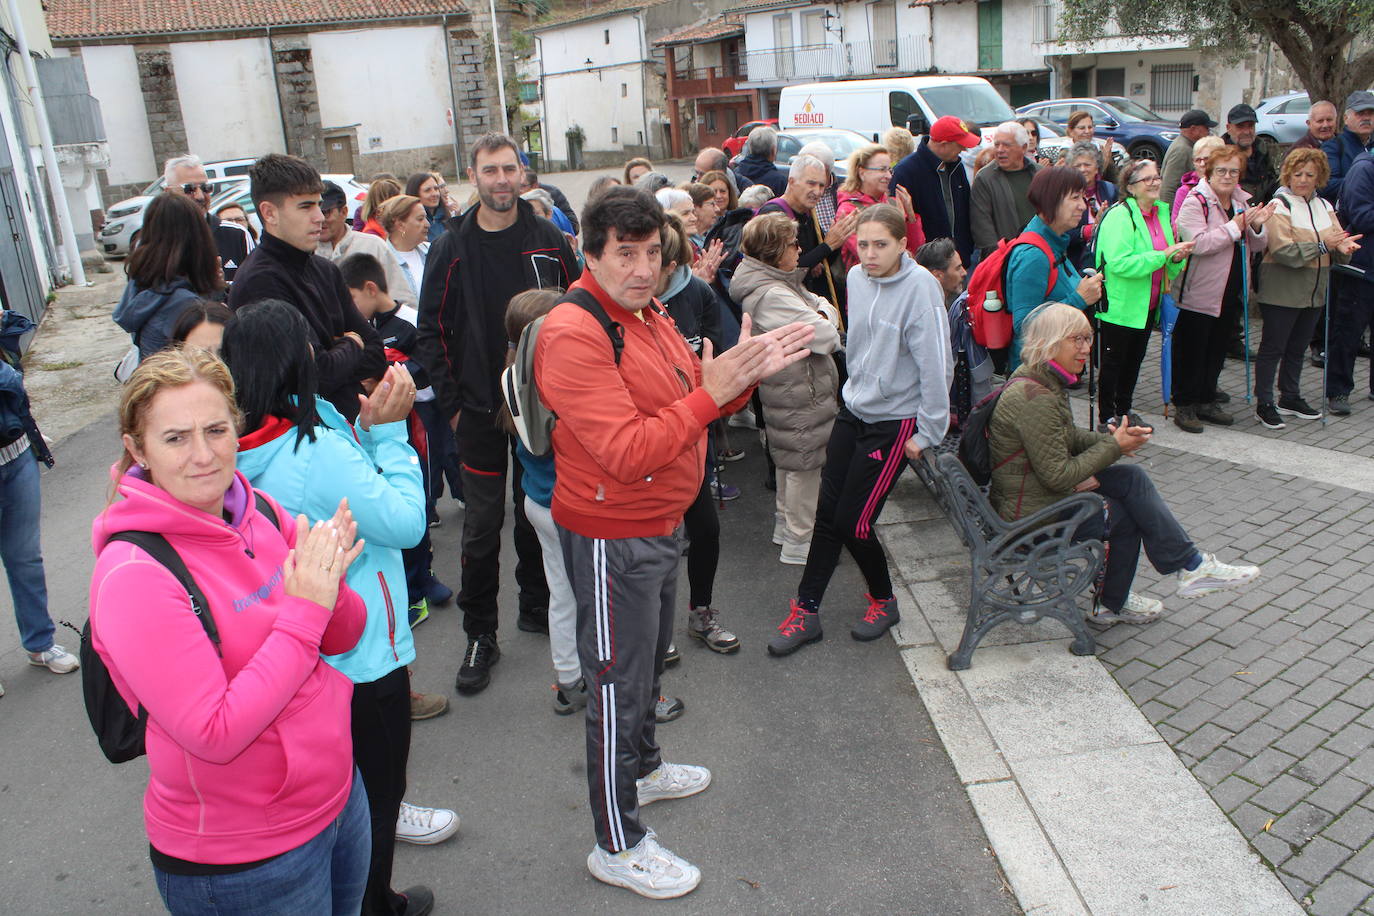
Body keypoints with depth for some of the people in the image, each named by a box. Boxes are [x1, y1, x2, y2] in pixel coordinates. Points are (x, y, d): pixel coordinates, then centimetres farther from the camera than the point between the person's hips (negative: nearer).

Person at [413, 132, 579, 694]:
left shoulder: (549, 240, 1)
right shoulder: (452, 249, 0)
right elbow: (432, 332, 1)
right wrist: (451, 403, -4)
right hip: (479, 410, -1)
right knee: (482, 527, 3)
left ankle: (536, 607, 32)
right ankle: (480, 636, 16)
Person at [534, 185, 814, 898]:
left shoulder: (648, 316, 8)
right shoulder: (574, 334, -23)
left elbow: (697, 397, 11)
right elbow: (626, 452, -30)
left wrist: (748, 369, -6)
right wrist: (711, 393, -31)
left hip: (658, 526, 10)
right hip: (611, 538, -9)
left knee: (648, 661, 27)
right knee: (618, 686, 4)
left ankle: (642, 768, 51)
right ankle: (618, 846, 22)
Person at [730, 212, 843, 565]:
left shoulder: (780, 282, 7)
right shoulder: (772, 296, -26)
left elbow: (826, 306, 11)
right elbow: (826, 337, -26)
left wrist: (822, 314, -10)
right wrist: (825, 324, -5)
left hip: (787, 387, 11)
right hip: (800, 393, -11)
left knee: (790, 459, 22)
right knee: (806, 463, 1)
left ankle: (785, 523, 38)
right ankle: (799, 542, 14)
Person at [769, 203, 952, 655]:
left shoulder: (920, 287, -19)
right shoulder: (857, 278, 2)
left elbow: (937, 364, -18)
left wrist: (927, 432, -14)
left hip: (895, 421, -6)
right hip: (854, 409, 6)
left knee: (853, 521, -3)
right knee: (828, 512, 5)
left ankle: (884, 601, 23)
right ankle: (806, 611, 17)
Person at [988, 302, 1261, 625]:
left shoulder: (1045, 381, 5)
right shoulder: (1034, 399, -27)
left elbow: (1066, 437, 16)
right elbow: (1057, 476, -24)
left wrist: (1109, 439, -3)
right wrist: (1114, 447, -14)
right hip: (1032, 515, -9)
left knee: (1133, 477, 3)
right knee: (1125, 514, -3)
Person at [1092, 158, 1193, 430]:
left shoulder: (1162, 212, 10)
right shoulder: (1119, 216, -17)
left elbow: (1167, 266, 20)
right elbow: (1120, 263, -28)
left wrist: (1178, 259, -4)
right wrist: (1164, 254, -28)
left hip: (1148, 305, 8)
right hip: (1120, 305, -8)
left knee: (1134, 360, 18)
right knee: (1113, 362, 3)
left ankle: (1124, 411, 32)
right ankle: (1106, 417, 14)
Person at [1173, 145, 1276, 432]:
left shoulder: (1242, 202, 12)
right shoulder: (1195, 202, -11)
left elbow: (1258, 246, 14)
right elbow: (1197, 243, -25)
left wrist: (1256, 226, -6)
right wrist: (1236, 226, -19)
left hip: (1231, 291, 7)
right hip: (1200, 293, -7)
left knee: (1218, 348, 15)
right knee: (1191, 351, 0)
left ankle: (1206, 401, 26)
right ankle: (1184, 406, 10)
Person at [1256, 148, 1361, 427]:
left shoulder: (1324, 206, 11)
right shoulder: (1279, 206, -10)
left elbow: (1337, 241, 6)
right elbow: (1283, 251, -21)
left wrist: (1342, 247, -17)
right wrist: (1322, 246, -25)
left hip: (1314, 291, 7)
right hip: (1282, 291, -7)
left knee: (1297, 348, 16)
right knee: (1273, 348, 0)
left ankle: (1290, 398, 28)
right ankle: (1264, 404, 7)